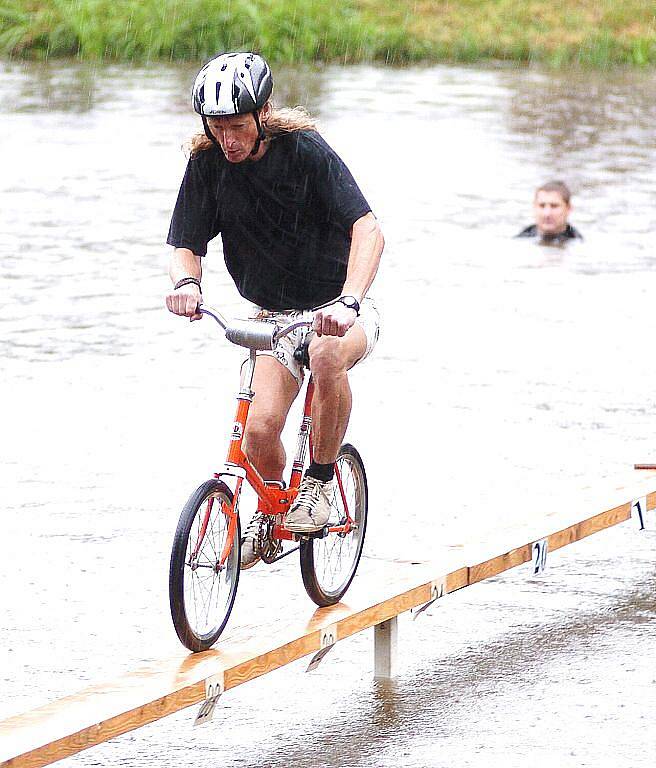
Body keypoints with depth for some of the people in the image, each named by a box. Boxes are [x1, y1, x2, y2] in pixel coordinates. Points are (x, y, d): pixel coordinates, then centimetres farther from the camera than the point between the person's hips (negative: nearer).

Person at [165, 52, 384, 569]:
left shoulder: (305, 150, -18)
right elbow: (186, 246, -5)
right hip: (277, 317, 3)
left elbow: (368, 229, -28)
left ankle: (321, 482, -15)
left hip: (339, 310, -3)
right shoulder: (207, 164, -7)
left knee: (326, 355, -39)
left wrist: (348, 302, -45)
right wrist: (186, 281, -31)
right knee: (260, 430, -19)